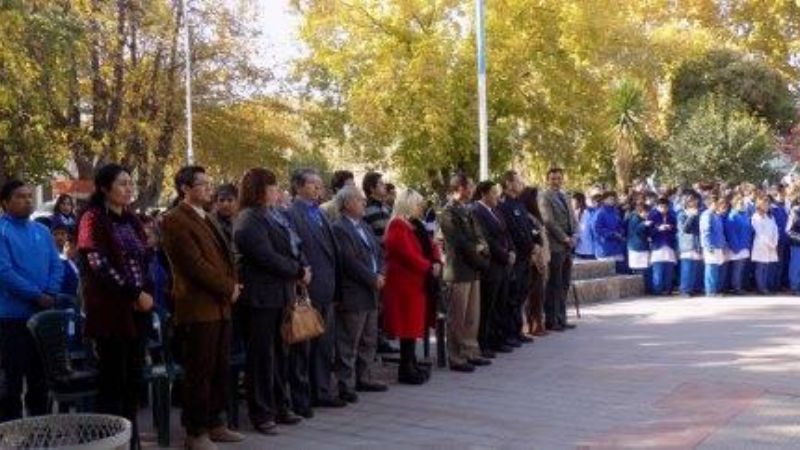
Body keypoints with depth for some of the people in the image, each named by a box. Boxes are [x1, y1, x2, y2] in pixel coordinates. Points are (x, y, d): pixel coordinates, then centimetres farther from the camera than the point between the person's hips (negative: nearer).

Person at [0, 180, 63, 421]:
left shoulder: (42, 231, 12)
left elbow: (56, 265, 9)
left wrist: (50, 294, -9)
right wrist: (37, 296, -17)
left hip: (43, 313, 6)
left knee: (40, 375, 14)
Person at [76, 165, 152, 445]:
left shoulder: (131, 220, 16)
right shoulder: (93, 219, -5)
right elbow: (100, 266, -13)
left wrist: (147, 293, 1)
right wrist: (134, 294, -15)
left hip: (137, 308, 6)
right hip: (111, 309, -6)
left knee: (134, 377, 8)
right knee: (112, 379, -3)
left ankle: (131, 437, 15)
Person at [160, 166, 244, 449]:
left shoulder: (206, 219, 20)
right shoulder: (175, 220, -10)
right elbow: (195, 264, -16)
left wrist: (232, 285, 4)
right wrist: (228, 288, -9)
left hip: (220, 305, 9)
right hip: (198, 308, -9)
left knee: (221, 369, 12)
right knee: (199, 372, -3)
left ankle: (214, 423, 22)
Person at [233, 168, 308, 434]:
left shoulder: (276, 216, 15)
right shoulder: (249, 222, -13)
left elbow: (294, 246, 16)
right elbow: (267, 258, -20)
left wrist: (302, 267, -3)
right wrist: (298, 271, -10)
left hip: (282, 295, 9)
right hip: (261, 298, -9)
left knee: (280, 353, 14)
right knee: (261, 356, -1)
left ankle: (280, 407, 25)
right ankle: (262, 414, 8)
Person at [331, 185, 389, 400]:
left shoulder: (364, 226, 16)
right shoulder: (339, 229, -14)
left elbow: (378, 252, 16)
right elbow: (350, 261, -20)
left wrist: (380, 274, -2)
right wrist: (373, 279, -13)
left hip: (370, 293, 9)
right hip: (352, 295, -9)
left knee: (369, 340, 16)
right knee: (348, 344, -2)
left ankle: (364, 377, 27)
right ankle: (345, 385, 4)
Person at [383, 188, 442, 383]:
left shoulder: (415, 225, 17)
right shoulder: (398, 226, -14)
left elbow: (430, 245, 14)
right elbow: (408, 255, -21)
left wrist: (437, 262, -5)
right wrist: (429, 267, -13)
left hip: (417, 282, 9)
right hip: (405, 283, -9)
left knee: (414, 324, 12)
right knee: (408, 325, -6)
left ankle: (411, 364, 20)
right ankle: (406, 369, 1)